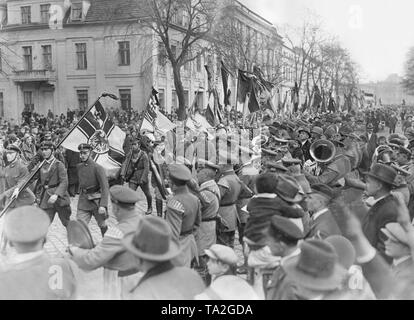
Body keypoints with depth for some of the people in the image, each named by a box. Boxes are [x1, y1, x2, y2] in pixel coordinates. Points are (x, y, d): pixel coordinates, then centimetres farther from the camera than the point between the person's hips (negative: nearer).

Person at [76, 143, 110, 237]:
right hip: (83, 201, 4)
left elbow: (105, 187, -20)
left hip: (96, 201, -4)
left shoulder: (97, 168, -15)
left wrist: (103, 205, -28)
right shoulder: (79, 167, 4)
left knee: (102, 225, 14)